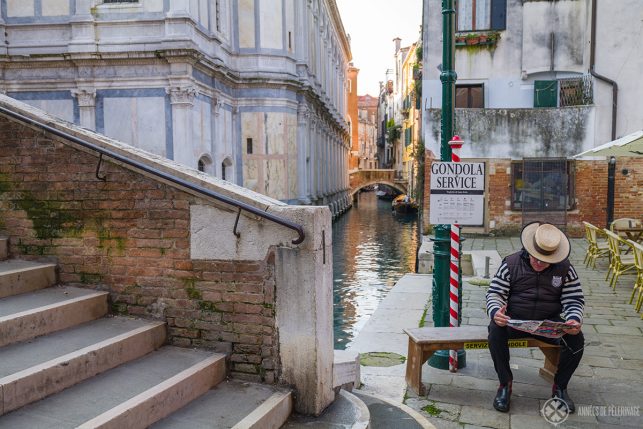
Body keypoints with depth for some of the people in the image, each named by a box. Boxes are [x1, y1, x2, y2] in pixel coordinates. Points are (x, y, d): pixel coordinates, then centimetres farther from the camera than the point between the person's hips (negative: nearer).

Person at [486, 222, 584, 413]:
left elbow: (574, 300, 1)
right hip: (514, 319, -1)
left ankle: (560, 387, 2)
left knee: (576, 339, -26)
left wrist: (574, 319, -22)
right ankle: (505, 384, -10)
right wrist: (495, 312, -29)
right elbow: (495, 293, -6)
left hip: (549, 321, 2)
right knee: (496, 331, -33)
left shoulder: (565, 269, 0)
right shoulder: (511, 263, -5)